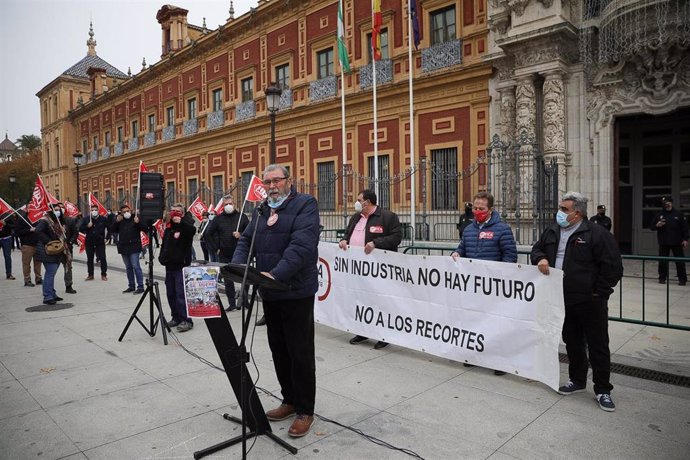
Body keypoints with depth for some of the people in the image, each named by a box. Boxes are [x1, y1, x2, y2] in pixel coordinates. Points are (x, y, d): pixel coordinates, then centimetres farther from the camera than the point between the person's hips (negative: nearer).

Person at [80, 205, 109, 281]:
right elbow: (80, 229, 3)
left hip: (100, 242, -2)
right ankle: (90, 275, 19)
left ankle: (104, 274, 9)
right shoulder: (86, 219, 3)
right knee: (89, 259, 9)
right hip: (89, 242, 2)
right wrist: (87, 226, -15)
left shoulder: (103, 219, -2)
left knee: (102, 259, -2)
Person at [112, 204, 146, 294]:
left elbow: (145, 229, -9)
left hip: (134, 247, -6)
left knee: (136, 266, -9)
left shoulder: (135, 218, -4)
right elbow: (113, 231, 10)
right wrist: (116, 222, -4)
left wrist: (138, 223, -25)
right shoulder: (119, 220, 11)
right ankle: (131, 286, 21)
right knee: (128, 267, 13)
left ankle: (140, 287, -5)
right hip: (123, 247, 6)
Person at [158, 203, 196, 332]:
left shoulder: (185, 226, -4)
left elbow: (192, 230, -28)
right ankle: (176, 317, 22)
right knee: (171, 294, 11)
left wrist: (180, 221, -29)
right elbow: (164, 245, 23)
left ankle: (186, 320, -5)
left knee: (181, 294, -10)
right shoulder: (168, 228, 16)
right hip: (169, 266, 7)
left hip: (181, 266, -7)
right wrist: (162, 257, 12)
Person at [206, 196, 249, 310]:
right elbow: (208, 234, 11)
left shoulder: (241, 216, 3)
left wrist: (241, 235, -12)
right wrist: (216, 247, 5)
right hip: (225, 255, 2)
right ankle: (232, 303, 12)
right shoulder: (218, 219, 6)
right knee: (228, 280, 5)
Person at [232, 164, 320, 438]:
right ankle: (289, 400, 32)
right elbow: (246, 240, 10)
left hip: (296, 292, -7)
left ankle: (305, 410, 16)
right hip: (269, 293, 7)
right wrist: (237, 265, -10)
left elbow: (301, 245, -21)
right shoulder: (261, 211, 16)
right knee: (278, 350, 16)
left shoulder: (305, 205, -8)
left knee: (300, 352, 2)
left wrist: (277, 274, -32)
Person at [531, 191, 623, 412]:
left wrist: (598, 293, -12)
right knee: (572, 342, 19)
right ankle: (577, 380, 35)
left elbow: (613, 267, -13)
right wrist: (540, 259, -3)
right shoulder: (552, 232, 7)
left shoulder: (597, 234, -13)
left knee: (598, 346, 4)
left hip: (590, 302, -6)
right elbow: (537, 248, 21)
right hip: (563, 300, 6)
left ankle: (602, 390, 18)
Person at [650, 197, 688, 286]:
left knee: (680, 261, 1)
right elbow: (651, 226, 7)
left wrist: (685, 239, -3)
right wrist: (657, 225, -15)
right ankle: (662, 278, 14)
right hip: (663, 243, 1)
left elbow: (684, 228, 3)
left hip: (677, 243, -1)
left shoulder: (678, 215, 3)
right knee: (663, 261, 5)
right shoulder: (659, 215, 3)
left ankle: (682, 279, 8)